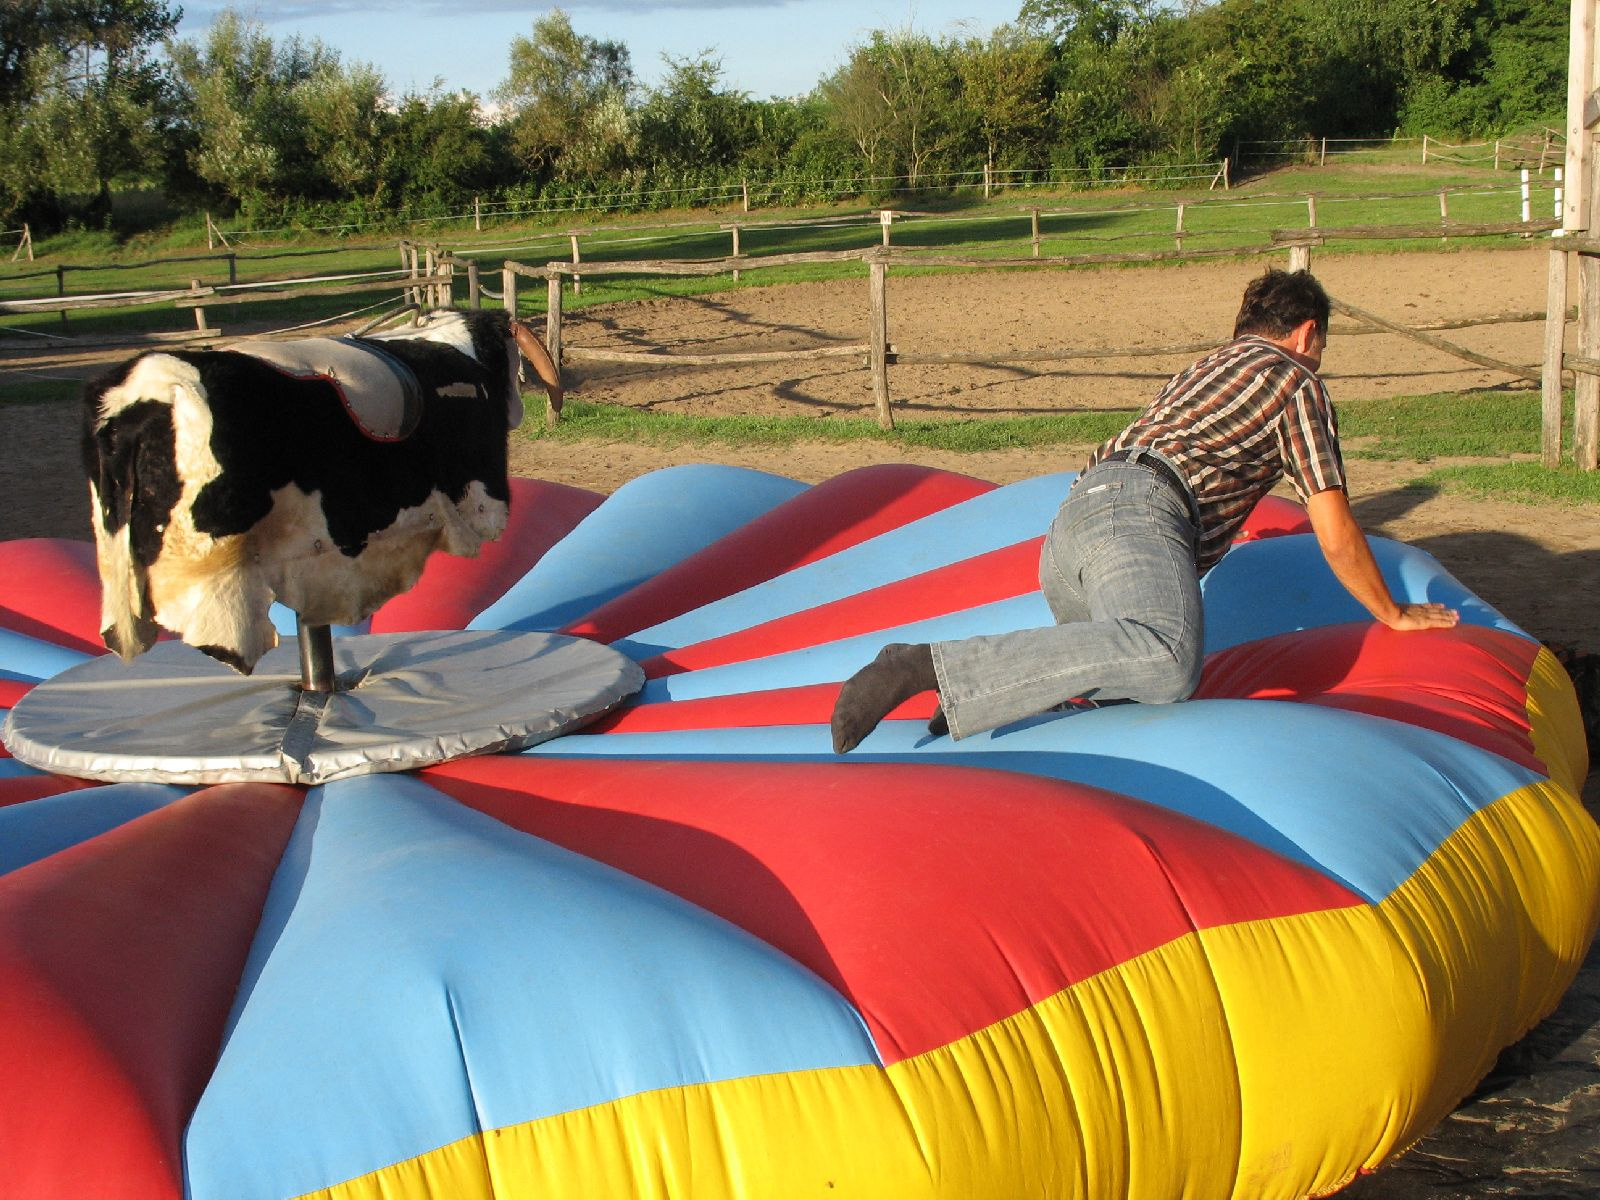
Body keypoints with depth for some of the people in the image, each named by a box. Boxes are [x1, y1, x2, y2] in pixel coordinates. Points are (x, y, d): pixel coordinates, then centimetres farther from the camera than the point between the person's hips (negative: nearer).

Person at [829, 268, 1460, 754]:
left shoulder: (1206, 368, 40)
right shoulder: (1295, 379, 17)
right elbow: (1335, 535, 14)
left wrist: (1226, 536, 79)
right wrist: (1394, 614, 29)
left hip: (1071, 515, 9)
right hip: (1140, 511, -9)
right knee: (1167, 661, -32)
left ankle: (981, 689, -5)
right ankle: (930, 667, -40)